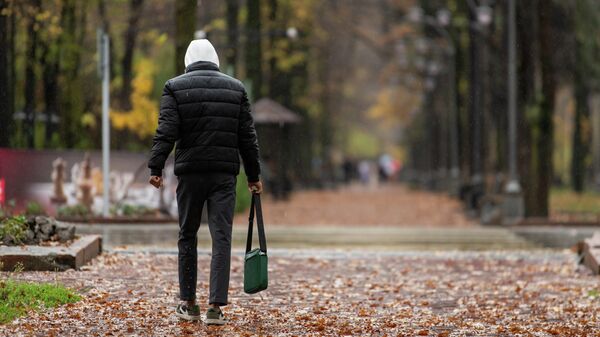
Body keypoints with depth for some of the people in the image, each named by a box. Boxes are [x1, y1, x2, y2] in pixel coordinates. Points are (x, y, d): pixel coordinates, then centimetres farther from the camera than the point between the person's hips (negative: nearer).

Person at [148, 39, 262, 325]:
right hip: (225, 173, 1)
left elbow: (166, 131, -9)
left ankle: (188, 303, 16)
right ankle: (215, 307, -8)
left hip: (190, 172, -1)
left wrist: (155, 168, -11)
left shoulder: (175, 87, 2)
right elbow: (247, 137, 8)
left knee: (187, 237, 12)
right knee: (221, 239, -1)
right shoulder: (235, 88, 9)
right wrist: (253, 175, 14)